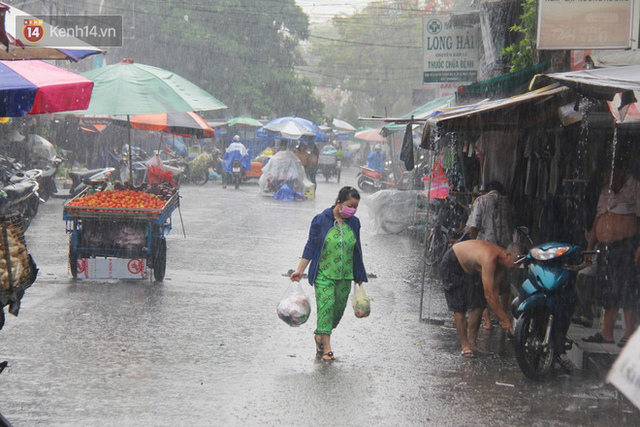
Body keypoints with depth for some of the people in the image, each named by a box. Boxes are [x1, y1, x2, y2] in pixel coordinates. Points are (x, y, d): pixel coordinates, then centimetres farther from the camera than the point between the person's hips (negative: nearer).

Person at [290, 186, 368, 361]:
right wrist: (300, 270, -6)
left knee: (338, 310, 8)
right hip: (324, 275, -4)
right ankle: (326, 348, -10)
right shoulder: (321, 220, -7)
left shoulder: (354, 222, 6)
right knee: (326, 307, -11)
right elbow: (311, 246, -2)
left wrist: (359, 276, 19)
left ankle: (320, 336, 32)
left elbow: (356, 250, 15)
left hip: (344, 276, 4)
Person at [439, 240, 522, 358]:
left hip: (469, 269, 8)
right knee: (459, 308, -13)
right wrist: (505, 319, -35)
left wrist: (500, 317, -13)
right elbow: (489, 295, -39)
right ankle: (465, 346, -8)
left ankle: (472, 342, 8)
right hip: (452, 263, -8)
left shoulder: (502, 260, -13)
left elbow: (495, 288, -5)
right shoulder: (490, 259, -40)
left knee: (478, 304, -1)